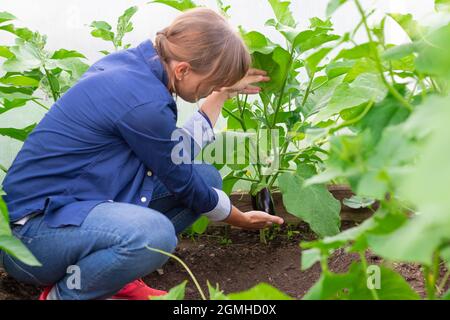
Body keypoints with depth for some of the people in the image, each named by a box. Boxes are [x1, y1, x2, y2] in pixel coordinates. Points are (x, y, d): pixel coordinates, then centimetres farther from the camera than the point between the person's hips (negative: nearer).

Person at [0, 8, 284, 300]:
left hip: (84, 202, 10)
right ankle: (62, 294, -8)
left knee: (207, 177, 6)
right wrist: (241, 219, 5)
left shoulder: (131, 63, 1)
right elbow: (184, 184, -11)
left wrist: (222, 93, 12)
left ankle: (117, 276, 6)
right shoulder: (142, 101, -26)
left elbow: (180, 153, 12)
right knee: (154, 233, -38)